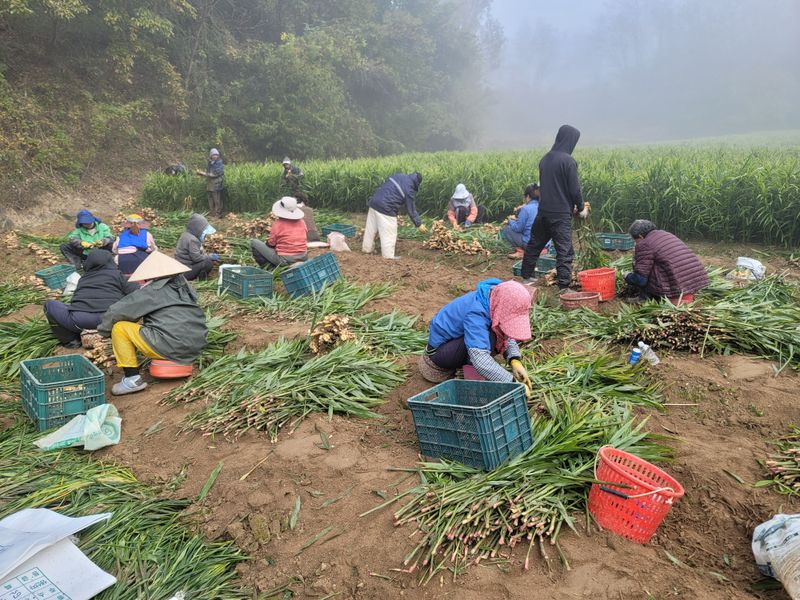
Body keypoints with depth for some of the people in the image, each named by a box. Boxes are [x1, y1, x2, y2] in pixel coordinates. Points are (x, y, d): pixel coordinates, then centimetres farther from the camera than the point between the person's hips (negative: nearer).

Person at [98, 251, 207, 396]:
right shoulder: (183, 286, 16)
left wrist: (104, 331, 18)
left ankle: (132, 378, -1)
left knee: (119, 327, 5)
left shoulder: (150, 292, -1)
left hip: (171, 347, -7)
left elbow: (115, 312, 1)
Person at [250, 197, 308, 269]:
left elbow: (271, 244, -4)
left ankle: (270, 268, 1)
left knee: (254, 243, 5)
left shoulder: (277, 224, -11)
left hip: (285, 260, -6)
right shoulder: (302, 222, 2)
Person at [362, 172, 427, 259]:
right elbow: (411, 210, -5)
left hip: (374, 202, 8)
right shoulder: (409, 189, -9)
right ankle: (388, 256, 4)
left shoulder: (399, 175, 9)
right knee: (388, 234, 0)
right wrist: (419, 224, 3)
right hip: (386, 209, -8)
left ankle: (366, 248, 31)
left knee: (370, 229, 18)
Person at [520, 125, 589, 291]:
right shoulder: (568, 161, -14)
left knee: (534, 244, 18)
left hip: (543, 211, 7)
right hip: (561, 214, -7)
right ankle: (564, 288, -1)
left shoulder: (545, 159, 8)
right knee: (565, 251, -1)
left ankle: (526, 277, 30)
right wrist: (581, 208, 4)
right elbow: (574, 189, -14)